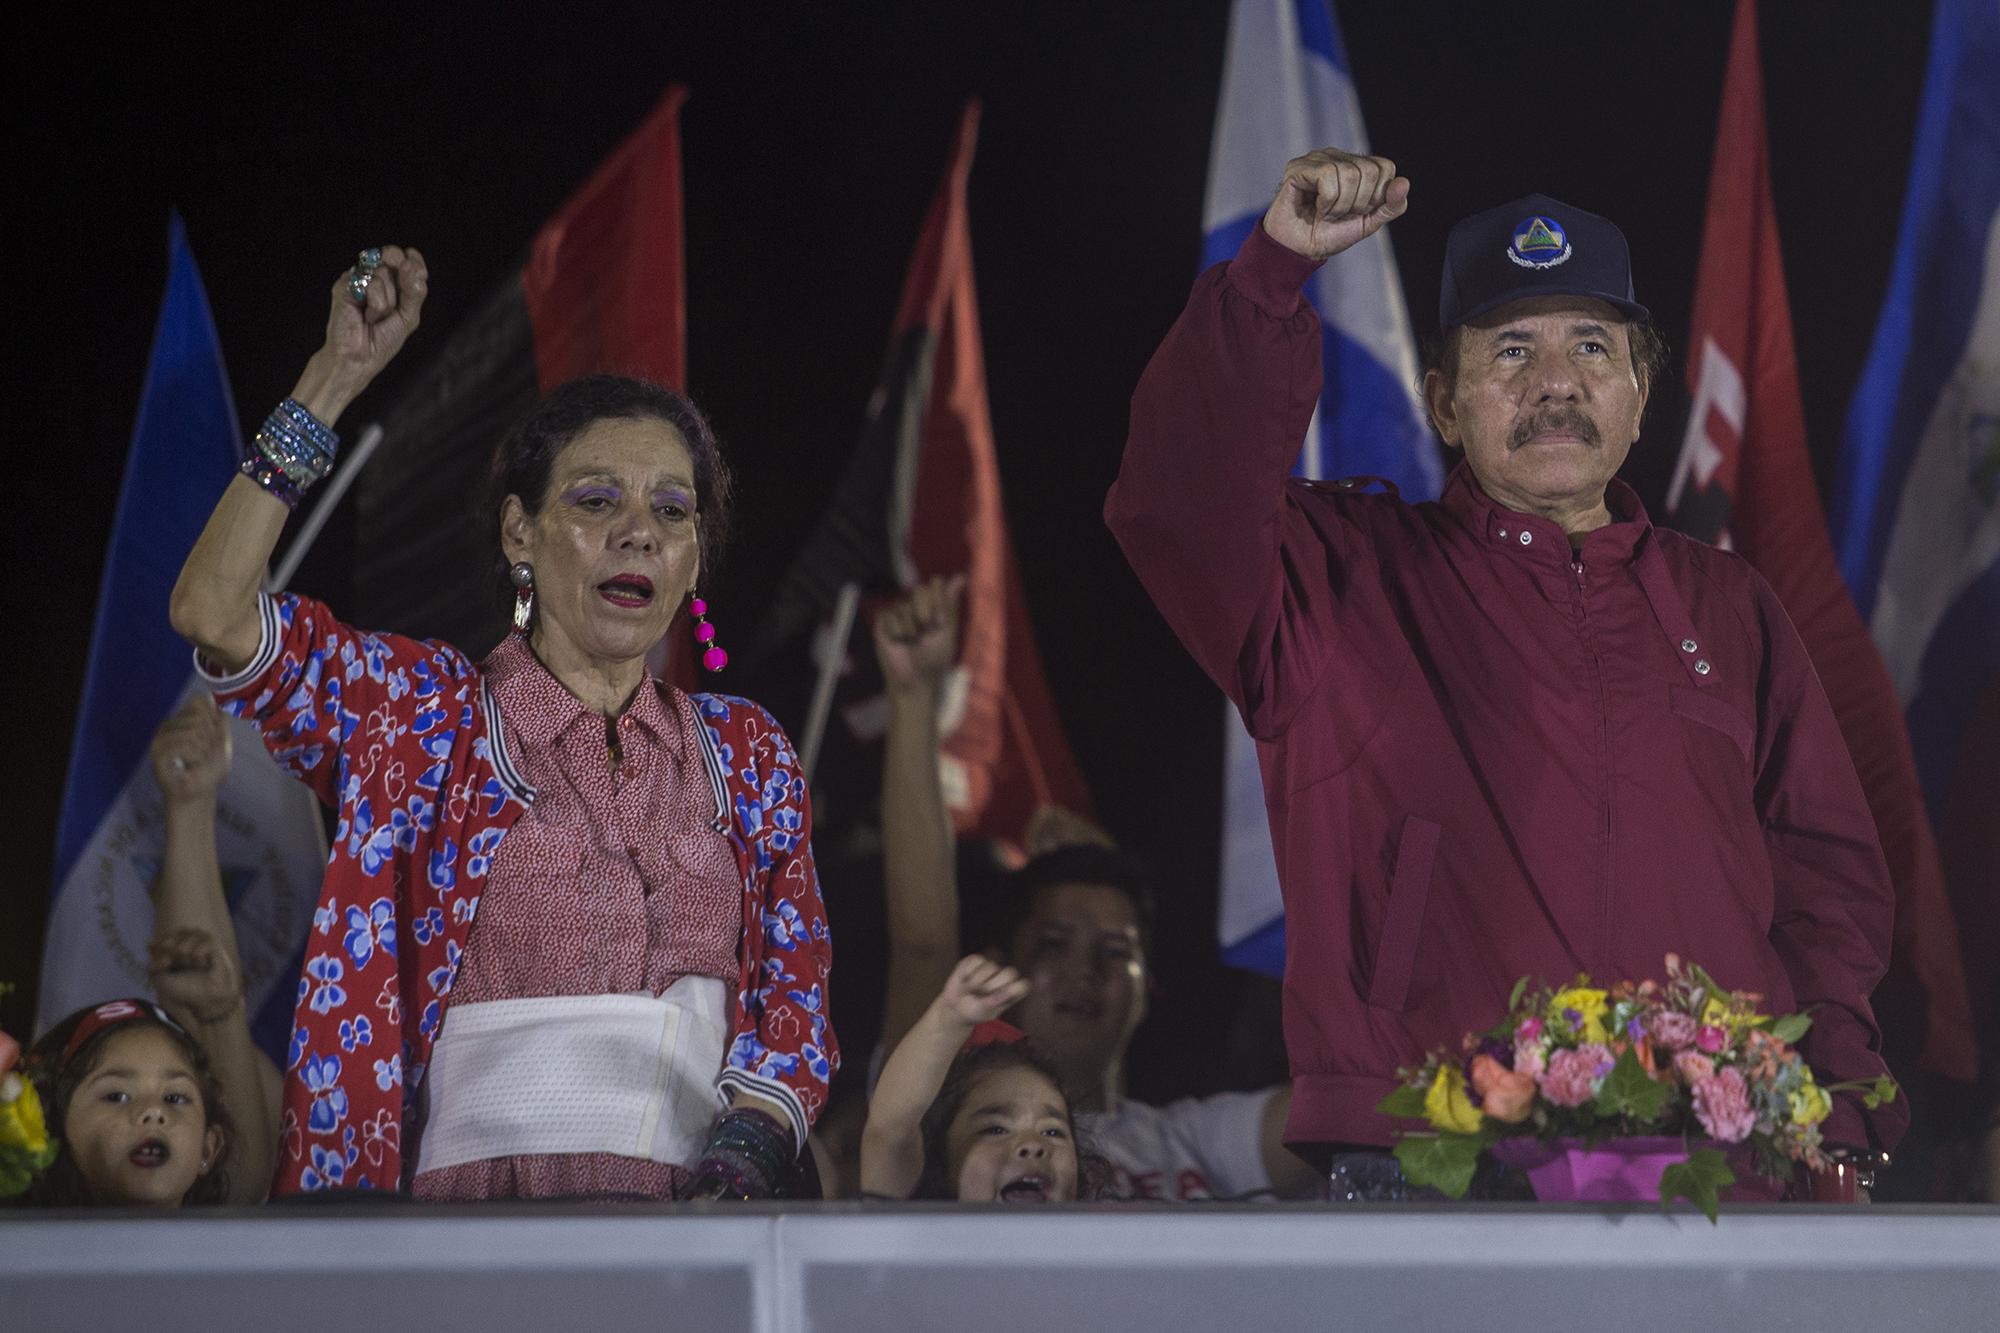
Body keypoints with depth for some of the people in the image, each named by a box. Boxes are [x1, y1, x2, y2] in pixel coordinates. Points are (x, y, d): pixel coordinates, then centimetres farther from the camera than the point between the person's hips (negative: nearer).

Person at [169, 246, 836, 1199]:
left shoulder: (746, 754, 18)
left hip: (687, 1224, 2)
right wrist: (336, 376, -4)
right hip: (473, 1205, -2)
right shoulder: (426, 715, 10)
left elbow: (794, 1007, 16)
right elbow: (213, 613, -5)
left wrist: (742, 1154, -5)